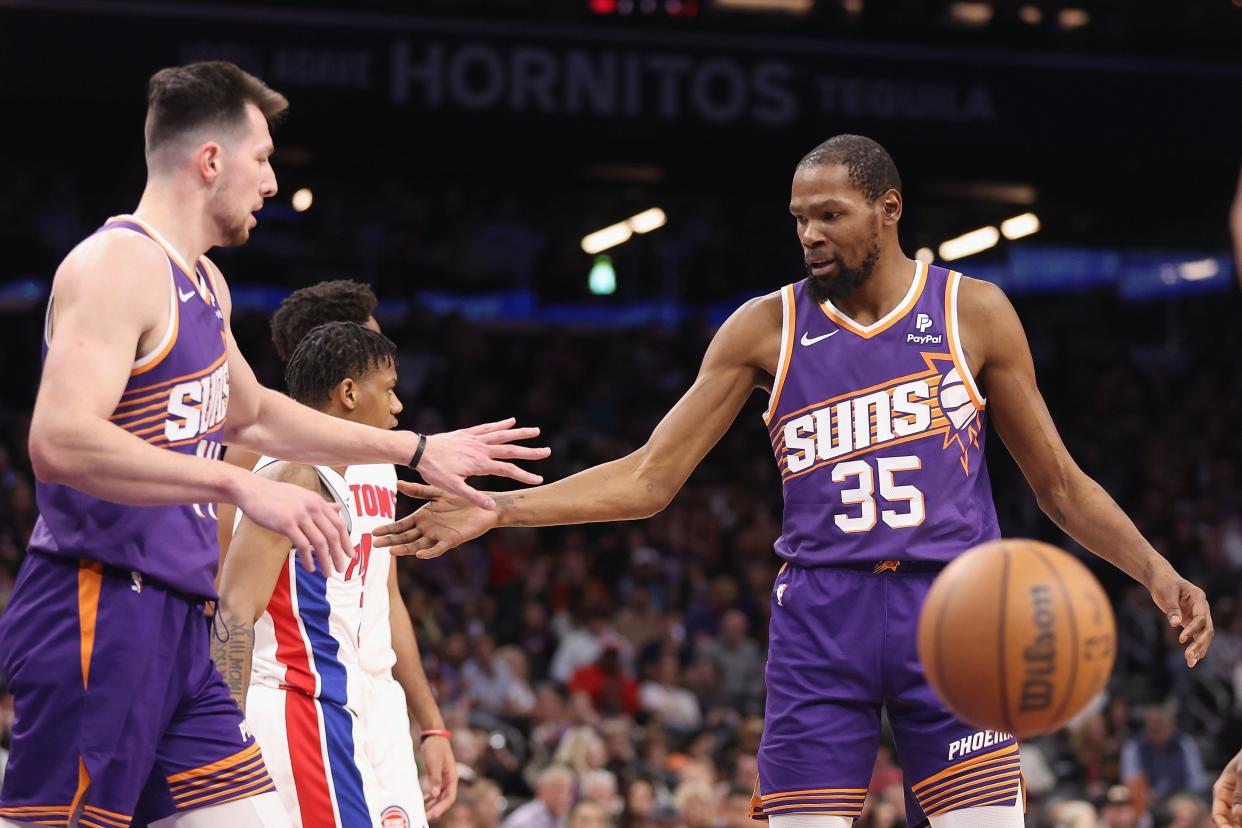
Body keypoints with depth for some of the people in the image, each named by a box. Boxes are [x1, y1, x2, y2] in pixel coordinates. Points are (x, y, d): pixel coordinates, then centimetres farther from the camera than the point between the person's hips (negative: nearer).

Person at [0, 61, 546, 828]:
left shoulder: (202, 282, 19)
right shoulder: (118, 264, -12)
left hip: (176, 622, 10)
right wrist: (242, 487, -30)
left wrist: (418, 449, 38)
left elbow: (252, 415, 37)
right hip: (99, 614, -10)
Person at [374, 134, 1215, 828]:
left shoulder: (973, 312, 5)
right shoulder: (767, 328, 6)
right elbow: (650, 477, 5)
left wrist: (1155, 569, -4)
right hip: (822, 612, 1)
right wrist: (494, 511, -5)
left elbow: (1061, 484, 11)